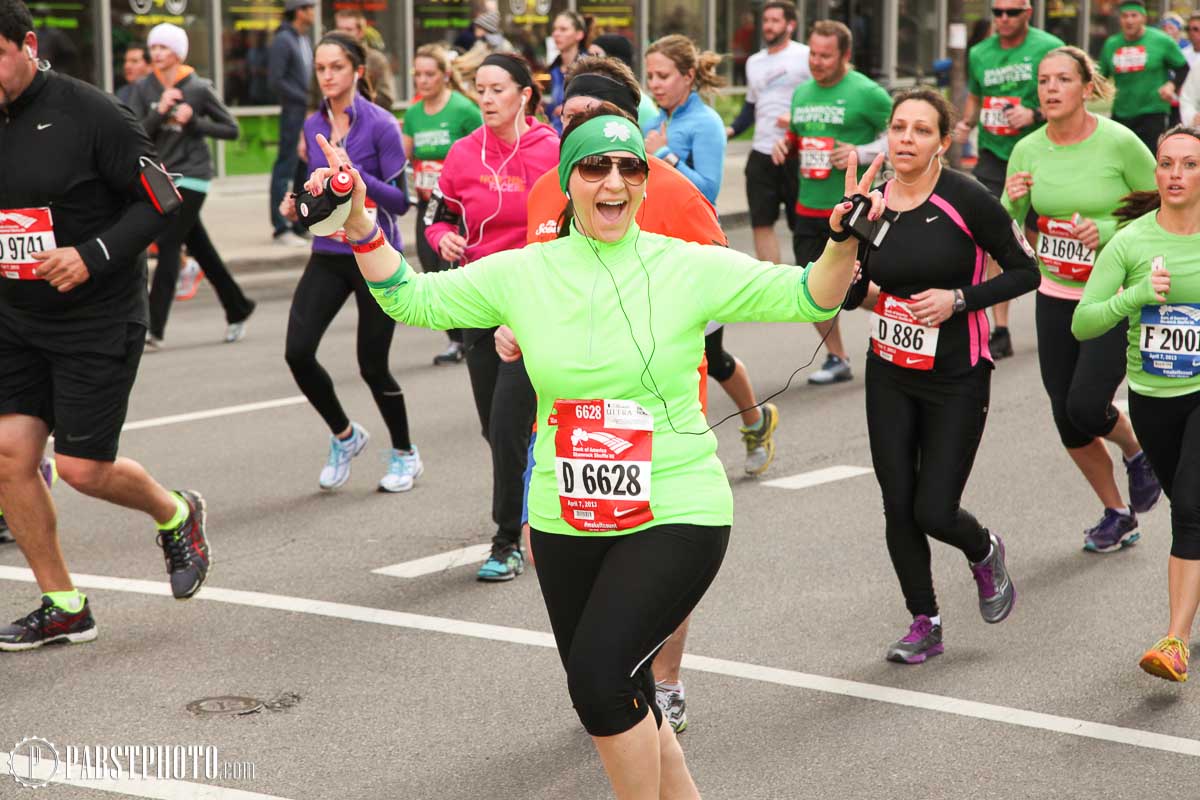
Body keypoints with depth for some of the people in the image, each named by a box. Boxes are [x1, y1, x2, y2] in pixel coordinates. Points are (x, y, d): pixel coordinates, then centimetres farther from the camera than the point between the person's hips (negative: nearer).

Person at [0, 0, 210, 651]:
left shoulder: (87, 114, -13)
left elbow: (159, 201, -12)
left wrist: (94, 255, -22)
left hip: (98, 318, -6)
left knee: (81, 468, -5)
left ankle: (175, 515, 29)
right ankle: (61, 608, 13)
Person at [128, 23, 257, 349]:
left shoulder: (199, 89, -7)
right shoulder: (144, 88, 1)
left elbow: (231, 129, -2)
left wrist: (194, 122, -15)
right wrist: (160, 112, -20)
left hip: (191, 177, -5)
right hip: (160, 176, 5)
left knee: (168, 246, -11)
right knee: (200, 248, 12)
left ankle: (154, 328, -11)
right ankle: (238, 309, 28)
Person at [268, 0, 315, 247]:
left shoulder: (304, 39, 17)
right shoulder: (283, 40, -9)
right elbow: (275, 81, -15)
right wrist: (306, 99, -15)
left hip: (310, 114, 8)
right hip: (294, 113, -8)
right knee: (286, 169, -5)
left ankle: (301, 224, 16)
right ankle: (281, 228, -4)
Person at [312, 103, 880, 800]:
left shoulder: (689, 268, -6)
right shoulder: (523, 273, 1)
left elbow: (807, 297, -7)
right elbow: (411, 297, 5)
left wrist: (844, 244, -26)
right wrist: (358, 223, -7)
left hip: (674, 514, -4)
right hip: (566, 521, 4)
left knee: (598, 676, -18)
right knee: (624, 706, 14)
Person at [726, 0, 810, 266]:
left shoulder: (805, 56, -4)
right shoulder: (754, 62, 17)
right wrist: (731, 130, 9)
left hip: (796, 154, -6)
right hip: (761, 154, 6)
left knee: (802, 224, 1)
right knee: (762, 222, 2)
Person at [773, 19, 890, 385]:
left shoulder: (866, 92, -9)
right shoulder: (801, 93, 12)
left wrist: (862, 153, -19)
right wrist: (785, 144, 3)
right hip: (809, 209, 7)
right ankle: (837, 359, 23)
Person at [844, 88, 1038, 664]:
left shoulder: (966, 200, -14)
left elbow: (1026, 272, -7)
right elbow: (847, 296, 7)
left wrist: (958, 299, -19)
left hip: (956, 380, -4)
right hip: (889, 377, 4)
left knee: (933, 512, -6)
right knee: (898, 506, 3)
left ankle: (985, 553, 31)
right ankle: (924, 624, 23)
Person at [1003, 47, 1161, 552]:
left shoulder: (1119, 142, -14)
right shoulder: (1028, 150, -2)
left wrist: (1108, 231, -20)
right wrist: (1013, 202, -19)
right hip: (1056, 297, 5)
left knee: (1086, 406, -16)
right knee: (1066, 419, 8)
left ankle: (1137, 452, 20)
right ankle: (1117, 515, 30)